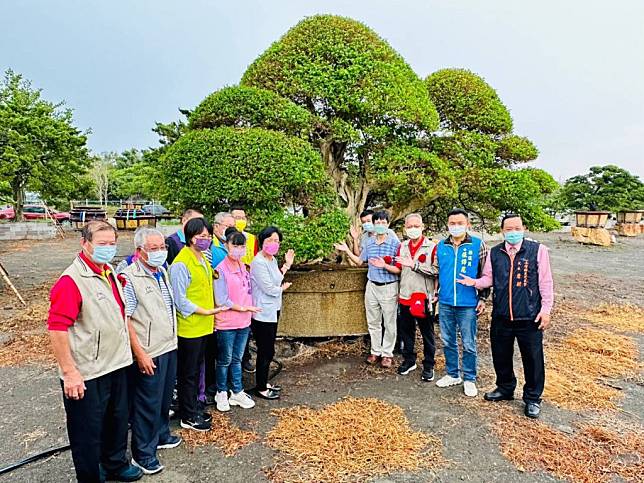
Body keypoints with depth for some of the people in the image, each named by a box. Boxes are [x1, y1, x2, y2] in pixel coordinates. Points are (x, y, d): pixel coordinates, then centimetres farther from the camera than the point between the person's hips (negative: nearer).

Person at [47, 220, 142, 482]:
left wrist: (130, 351, 20)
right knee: (88, 432, 10)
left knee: (117, 421, 24)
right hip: (86, 375, -8)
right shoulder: (71, 281, -20)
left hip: (117, 365, 8)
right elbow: (57, 330, -23)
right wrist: (69, 373, -23)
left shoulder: (110, 273, 7)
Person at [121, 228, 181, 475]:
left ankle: (161, 435, 41)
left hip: (169, 347, 8)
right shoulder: (130, 278, -18)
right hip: (149, 354, -8)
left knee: (165, 397, 21)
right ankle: (143, 453, 23)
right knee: (147, 403, 6)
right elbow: (125, 320, -20)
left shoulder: (163, 272, 7)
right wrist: (140, 354, -20)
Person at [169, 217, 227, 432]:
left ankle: (193, 409, 34)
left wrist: (211, 312, 13)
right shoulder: (181, 264, -18)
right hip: (189, 327, -9)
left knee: (195, 370, 20)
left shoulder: (203, 259, 10)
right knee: (187, 373, 6)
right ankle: (188, 417, 20)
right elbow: (180, 300, -19)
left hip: (203, 326, 9)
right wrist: (204, 311, -20)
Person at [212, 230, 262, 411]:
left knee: (237, 359, 18)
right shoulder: (221, 270, -15)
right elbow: (221, 300, -17)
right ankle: (221, 393, 29)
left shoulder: (243, 267, 6)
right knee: (224, 360, 10)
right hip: (226, 323, -6)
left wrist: (249, 311, 4)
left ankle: (237, 392, 31)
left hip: (244, 322, 6)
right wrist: (243, 308, -11)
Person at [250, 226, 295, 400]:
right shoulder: (258, 262, -19)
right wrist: (283, 288, -1)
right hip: (263, 313, -9)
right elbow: (269, 289, -20)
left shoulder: (272, 260, 9)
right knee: (266, 351, 1)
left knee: (268, 350, 18)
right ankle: (261, 388, 16)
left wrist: (286, 266, 7)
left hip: (273, 310, 9)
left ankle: (264, 382, 32)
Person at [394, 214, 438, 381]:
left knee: (427, 334, 8)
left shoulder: (432, 247, -10)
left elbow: (436, 271, -18)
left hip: (423, 297, -5)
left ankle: (429, 366, 22)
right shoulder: (402, 246, 8)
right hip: (405, 297, 5)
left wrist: (415, 265, -24)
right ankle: (409, 360, 32)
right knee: (406, 331, 15)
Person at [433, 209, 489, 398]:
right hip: (445, 303, 4)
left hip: (468, 304, -4)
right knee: (447, 341, 14)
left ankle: (469, 379, 22)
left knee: (468, 344, 6)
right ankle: (452, 375, 31)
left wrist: (482, 298, -3)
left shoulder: (478, 244, -5)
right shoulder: (441, 246, 5)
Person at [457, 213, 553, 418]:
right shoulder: (495, 253, 5)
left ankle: (533, 398, 27)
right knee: (501, 355, 16)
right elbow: (489, 277, 11)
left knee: (533, 358, 7)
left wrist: (546, 309, -6)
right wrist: (475, 282, -9)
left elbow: (545, 282, -4)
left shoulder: (537, 250, -6)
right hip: (501, 316, 4)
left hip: (529, 316, -3)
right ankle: (505, 388, 39)